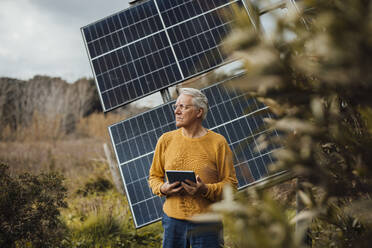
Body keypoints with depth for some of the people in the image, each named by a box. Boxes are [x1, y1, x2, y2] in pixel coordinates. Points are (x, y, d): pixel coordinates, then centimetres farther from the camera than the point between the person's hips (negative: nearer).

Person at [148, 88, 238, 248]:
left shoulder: (218, 143, -5)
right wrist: (162, 189, -9)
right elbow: (154, 176, 12)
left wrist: (206, 190, -21)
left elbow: (231, 184, -5)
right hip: (173, 220, 2)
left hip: (206, 223, -2)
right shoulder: (166, 140, 4)